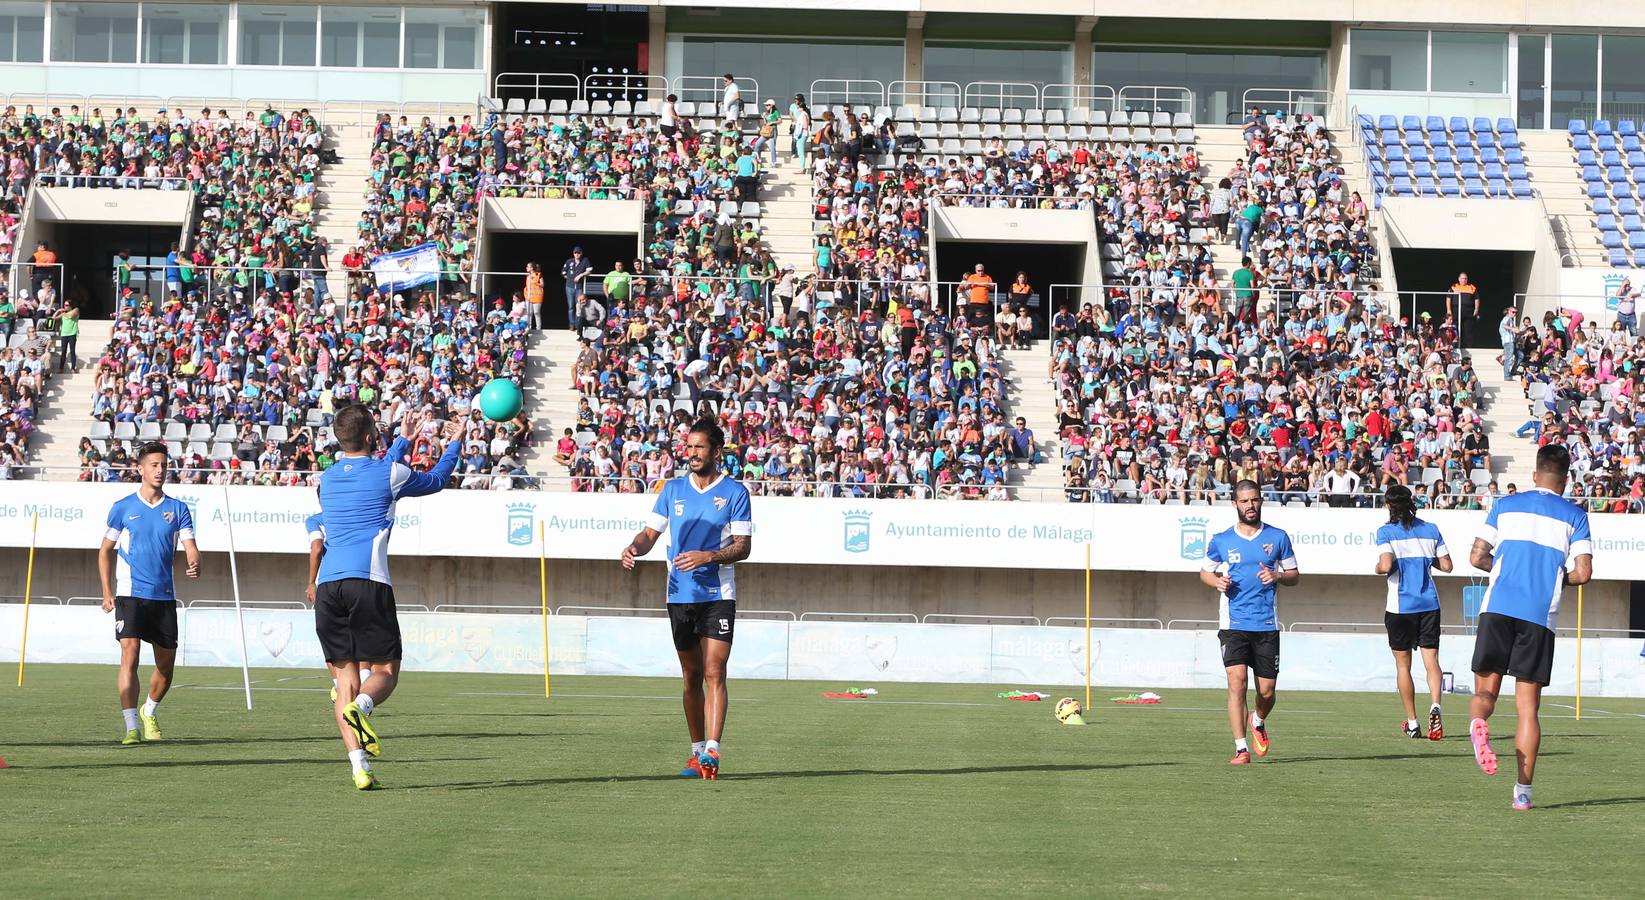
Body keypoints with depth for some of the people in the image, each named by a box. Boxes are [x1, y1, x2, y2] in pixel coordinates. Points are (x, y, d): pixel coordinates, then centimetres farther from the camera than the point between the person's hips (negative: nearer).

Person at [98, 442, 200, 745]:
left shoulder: (177, 509, 6)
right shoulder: (123, 507, 2)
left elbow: (190, 546, -2)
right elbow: (106, 550, 8)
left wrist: (194, 565, -26)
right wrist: (107, 593, 0)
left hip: (164, 595, 3)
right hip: (130, 593, -3)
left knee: (166, 664, 9)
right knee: (129, 655, -17)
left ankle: (149, 713, 35)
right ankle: (132, 728, -17)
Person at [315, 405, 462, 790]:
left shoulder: (326, 479, 18)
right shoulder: (390, 473, 5)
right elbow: (436, 479, 25)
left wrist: (403, 441, 49)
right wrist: (454, 443, 41)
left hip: (328, 585, 4)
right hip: (369, 582, -4)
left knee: (345, 677, 6)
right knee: (386, 671, 5)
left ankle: (358, 765, -9)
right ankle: (360, 706, -31)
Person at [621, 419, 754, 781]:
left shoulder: (734, 492, -1)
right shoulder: (673, 489, 10)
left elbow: (743, 546, -4)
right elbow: (651, 532, 10)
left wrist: (710, 556, -20)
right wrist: (635, 547, -12)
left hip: (718, 595, -4)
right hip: (680, 596, 4)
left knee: (714, 672, -14)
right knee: (691, 676, 9)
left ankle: (712, 751, -20)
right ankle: (696, 752, 17)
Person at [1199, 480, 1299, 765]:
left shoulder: (1278, 538, 6)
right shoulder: (1221, 541, 5)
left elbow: (1294, 575, 12)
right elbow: (1205, 571, 18)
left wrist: (1277, 576, -10)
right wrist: (1217, 581, -5)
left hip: (1267, 625, 1)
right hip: (1233, 624, -1)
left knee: (1267, 691, 3)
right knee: (1237, 681, -17)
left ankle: (1259, 722, 38)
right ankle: (1241, 748, -16)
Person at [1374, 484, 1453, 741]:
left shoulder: (1386, 532, -6)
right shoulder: (1431, 530, 6)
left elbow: (1386, 565, -18)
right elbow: (1446, 565, 7)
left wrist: (1378, 567, 4)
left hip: (1400, 605, -3)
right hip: (1429, 603, 3)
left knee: (1403, 664, 8)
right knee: (1431, 658, 0)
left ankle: (1412, 723, 10)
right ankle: (1434, 705, -27)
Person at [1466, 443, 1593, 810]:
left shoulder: (1505, 505, 11)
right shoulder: (1574, 515, 7)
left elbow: (1477, 557, 7)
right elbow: (1583, 573, -2)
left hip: (1497, 608, 1)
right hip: (1541, 616, -1)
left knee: (1485, 690, 8)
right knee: (1528, 707, 5)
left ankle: (1478, 725, -28)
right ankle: (1523, 790, 0)